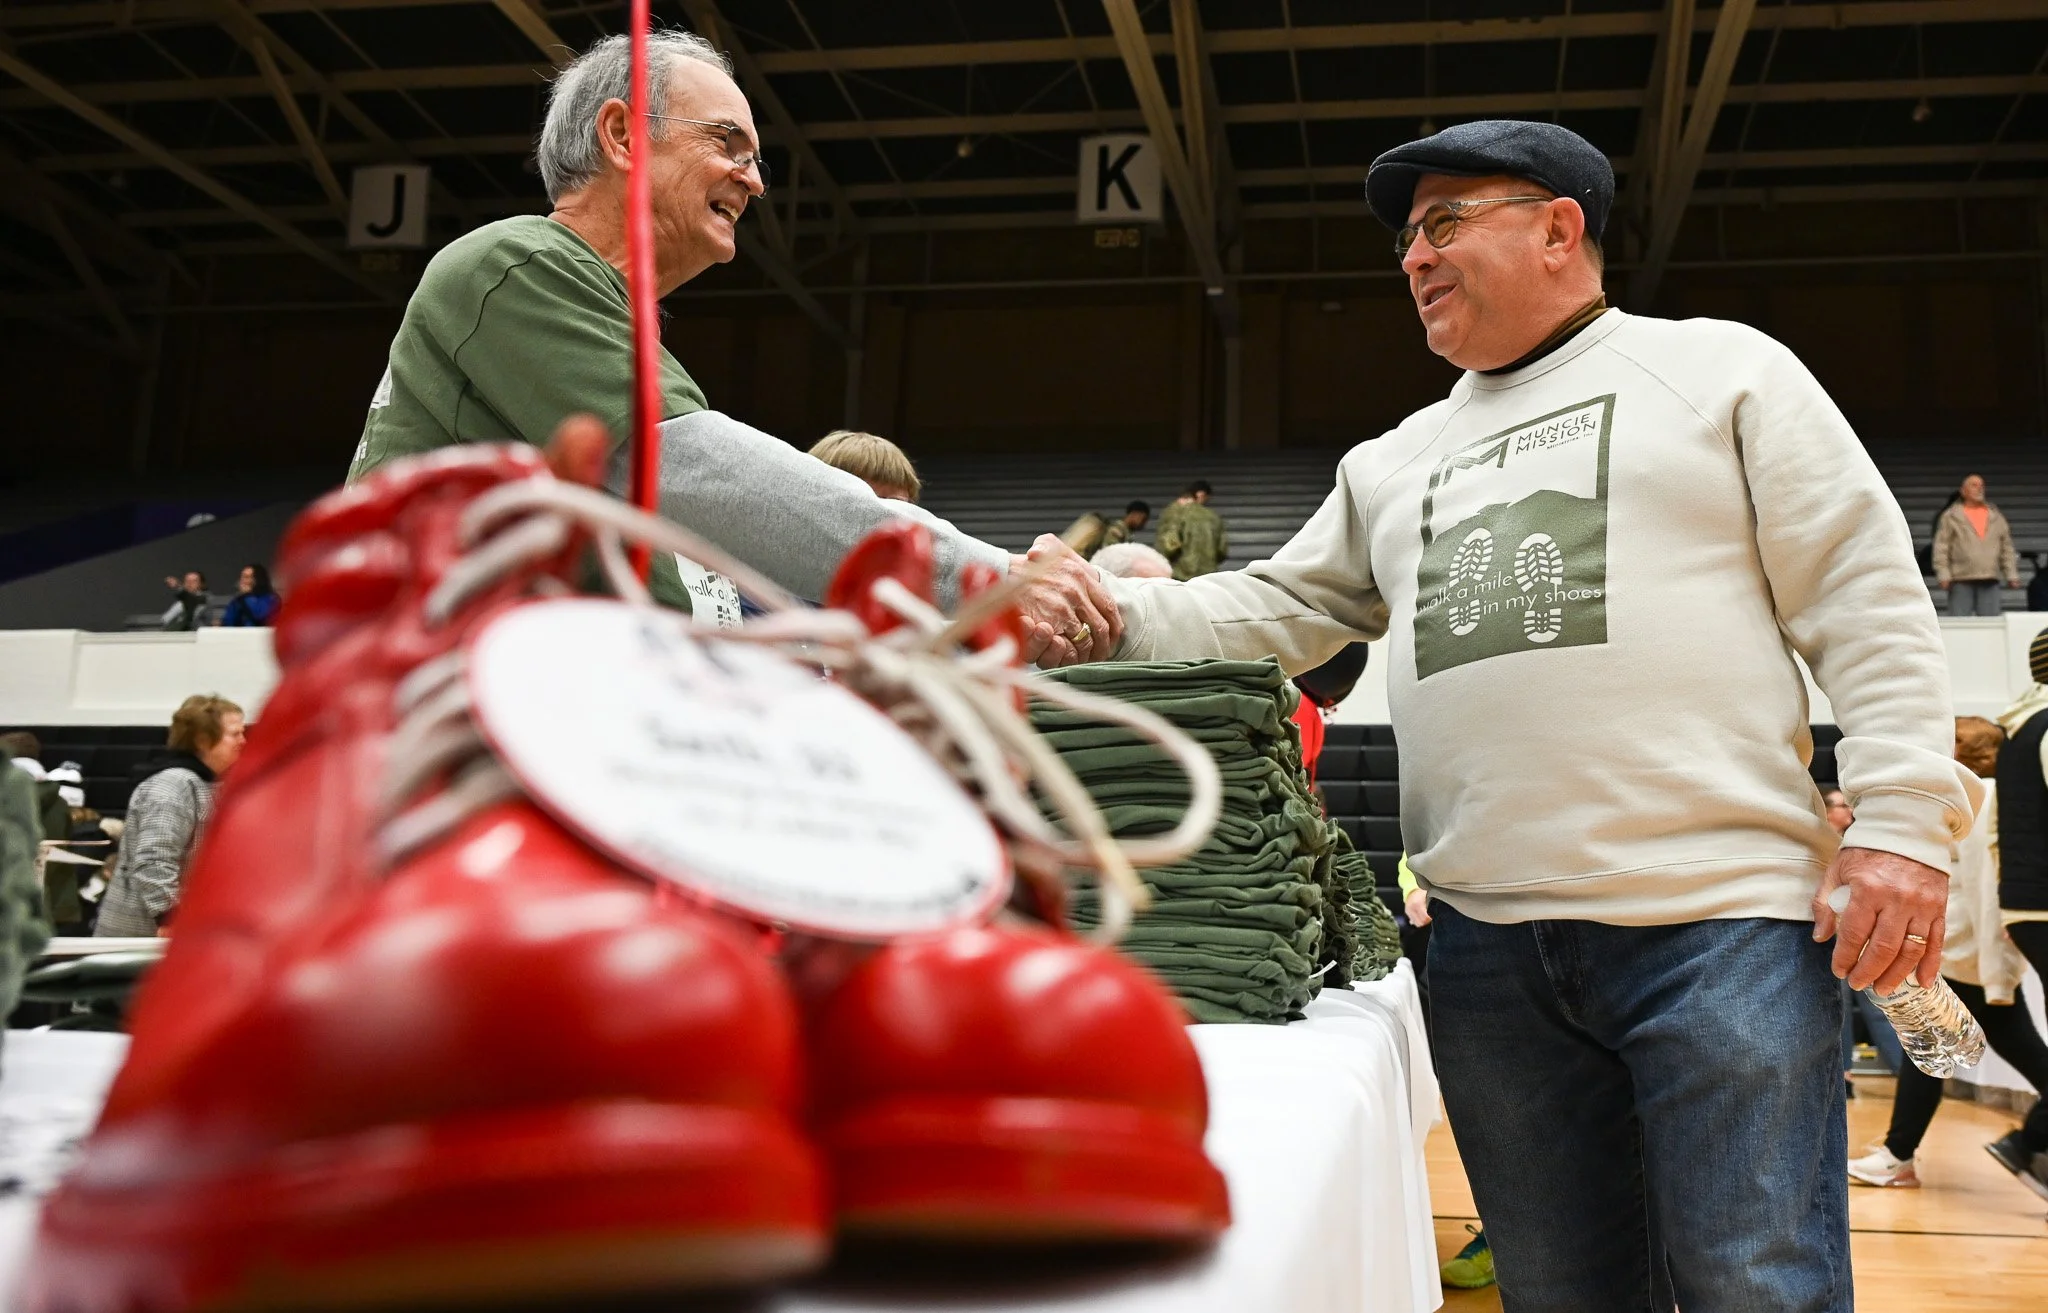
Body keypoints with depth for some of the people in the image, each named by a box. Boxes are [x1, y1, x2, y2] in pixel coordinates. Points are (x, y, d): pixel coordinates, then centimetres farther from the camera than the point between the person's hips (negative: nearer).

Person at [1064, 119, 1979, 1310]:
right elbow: (1281, 607, 20)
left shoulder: (1721, 368, 8)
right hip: (1487, 942, 5)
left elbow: (1866, 597, 1)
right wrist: (1115, 613, 2)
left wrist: (1904, 821, -10)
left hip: (1720, 927, -4)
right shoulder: (1397, 461, 22)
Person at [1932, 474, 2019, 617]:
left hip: (1989, 583, 3)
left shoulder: (1996, 517, 16)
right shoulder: (1951, 516, 5)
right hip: (1961, 582, -3)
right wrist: (1943, 574, -9)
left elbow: (2006, 547, 17)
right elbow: (1941, 548, 0)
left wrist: (2011, 575, 9)